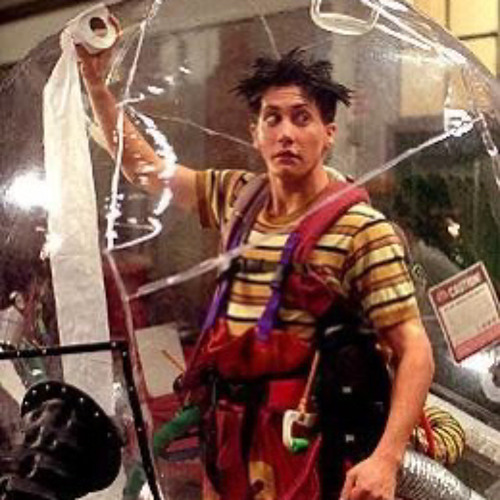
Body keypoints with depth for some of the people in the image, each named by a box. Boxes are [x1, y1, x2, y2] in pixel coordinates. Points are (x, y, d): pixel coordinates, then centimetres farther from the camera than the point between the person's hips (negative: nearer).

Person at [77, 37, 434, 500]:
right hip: (231, 441, 6)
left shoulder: (362, 228, -14)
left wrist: (387, 458, -29)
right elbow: (142, 165, 17)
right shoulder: (236, 197, 5)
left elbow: (414, 351, -17)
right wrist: (95, 82, 8)